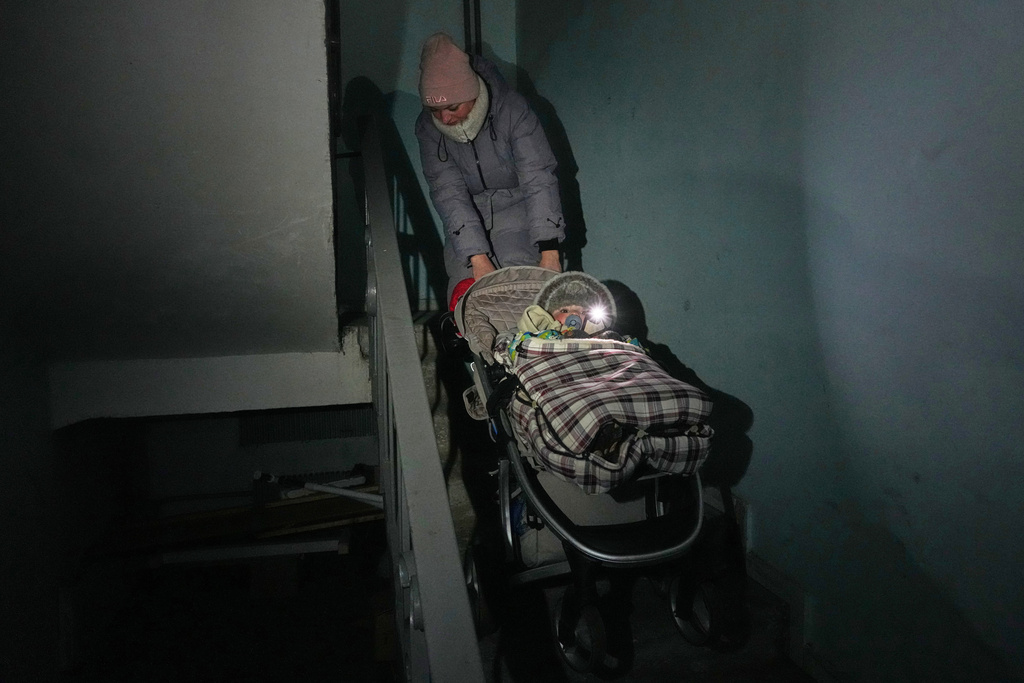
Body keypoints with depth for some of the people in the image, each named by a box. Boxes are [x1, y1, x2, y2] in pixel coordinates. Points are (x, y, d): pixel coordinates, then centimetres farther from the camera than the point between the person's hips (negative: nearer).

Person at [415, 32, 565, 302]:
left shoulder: (512, 110, -24)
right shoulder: (427, 128, -15)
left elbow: (538, 179, -29)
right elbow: (448, 193, -23)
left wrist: (549, 252, -40)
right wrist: (478, 258, -35)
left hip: (516, 206, -2)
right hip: (465, 216, 3)